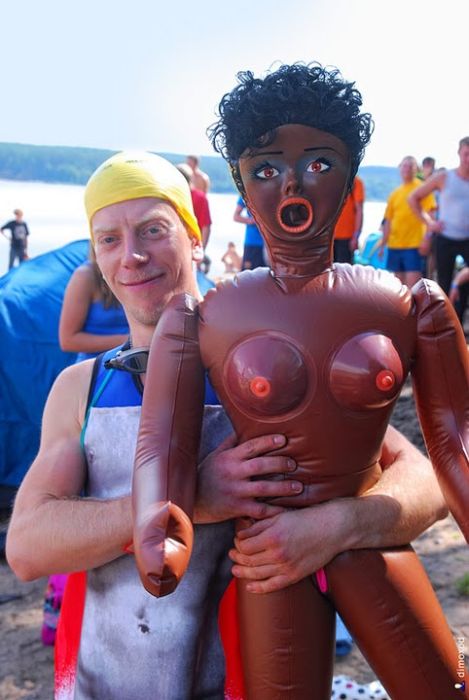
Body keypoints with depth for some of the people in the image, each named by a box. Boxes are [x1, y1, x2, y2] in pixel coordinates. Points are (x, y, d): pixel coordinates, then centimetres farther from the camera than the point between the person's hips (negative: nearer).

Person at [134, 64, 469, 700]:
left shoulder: (412, 306, -5)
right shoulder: (198, 318, -9)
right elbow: (164, 441, -18)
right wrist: (160, 538, -37)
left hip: (374, 545, 2)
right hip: (269, 557, -1)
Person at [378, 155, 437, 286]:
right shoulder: (395, 193, 13)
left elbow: (429, 214, -6)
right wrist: (382, 244, 12)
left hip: (414, 245, -5)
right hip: (394, 244, 5)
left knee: (412, 286, -10)